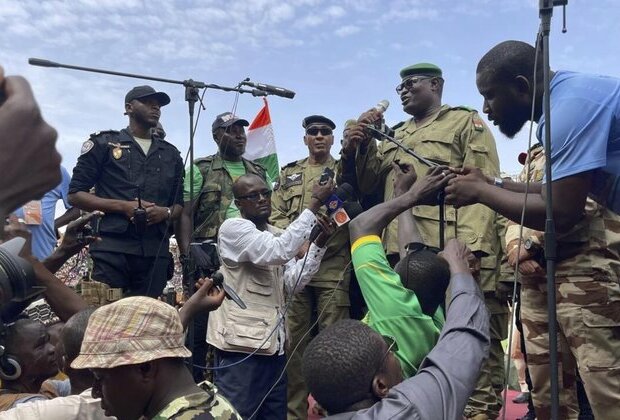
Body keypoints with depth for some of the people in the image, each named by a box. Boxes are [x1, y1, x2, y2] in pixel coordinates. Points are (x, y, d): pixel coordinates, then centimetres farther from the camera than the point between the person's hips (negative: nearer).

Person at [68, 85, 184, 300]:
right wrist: (123, 206, -10)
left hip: (156, 252, 3)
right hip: (112, 248, -3)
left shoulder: (171, 154, 20)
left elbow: (179, 204, 21)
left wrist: (166, 212, -3)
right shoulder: (103, 143, 9)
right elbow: (75, 194, 4)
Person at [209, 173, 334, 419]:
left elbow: (293, 283, 5)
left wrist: (319, 243, -6)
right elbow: (278, 252, -24)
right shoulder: (233, 228, -8)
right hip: (241, 343, -7)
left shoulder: (276, 235, 15)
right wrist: (314, 204, -21)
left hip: (273, 343, 7)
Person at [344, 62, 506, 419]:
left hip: (453, 248, -6)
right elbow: (369, 183, 22)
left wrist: (473, 246, -19)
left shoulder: (466, 122, 7)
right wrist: (363, 144, 6)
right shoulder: (396, 136, 26)